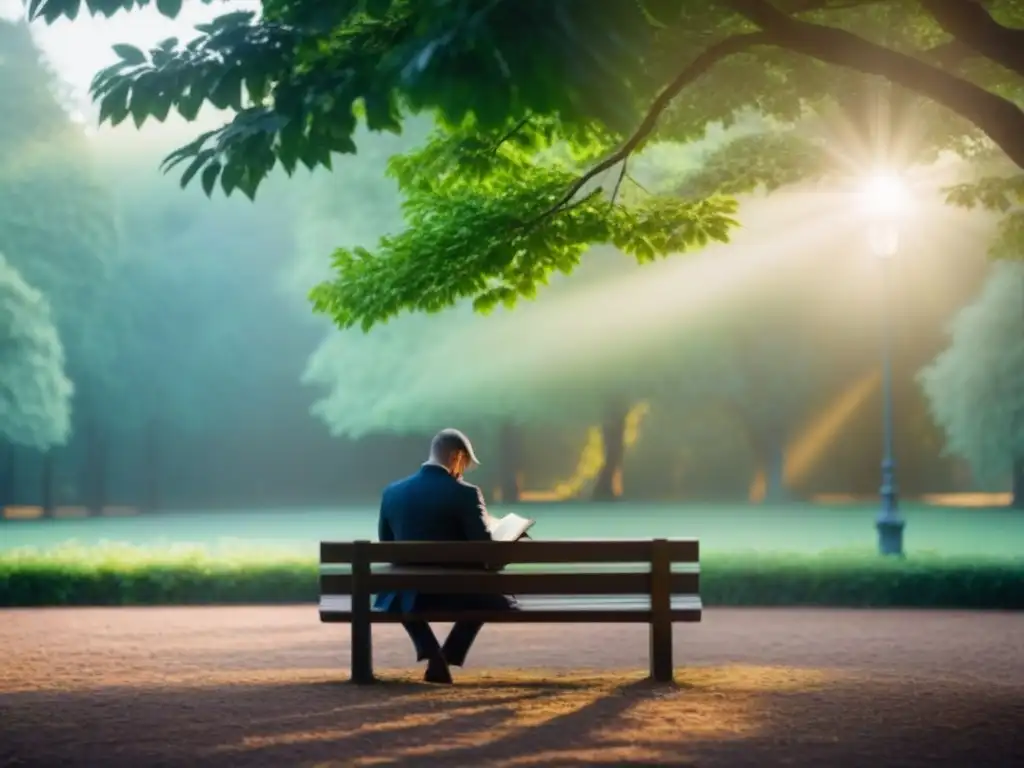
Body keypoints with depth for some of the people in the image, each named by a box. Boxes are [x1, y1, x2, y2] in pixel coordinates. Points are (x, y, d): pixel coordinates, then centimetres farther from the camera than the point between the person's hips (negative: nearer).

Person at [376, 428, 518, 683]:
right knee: (504, 600, 28)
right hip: (457, 594, -3)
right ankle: (447, 656, 17)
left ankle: (432, 653, 13)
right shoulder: (464, 493, -12)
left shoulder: (392, 492, 2)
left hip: (411, 597, 3)